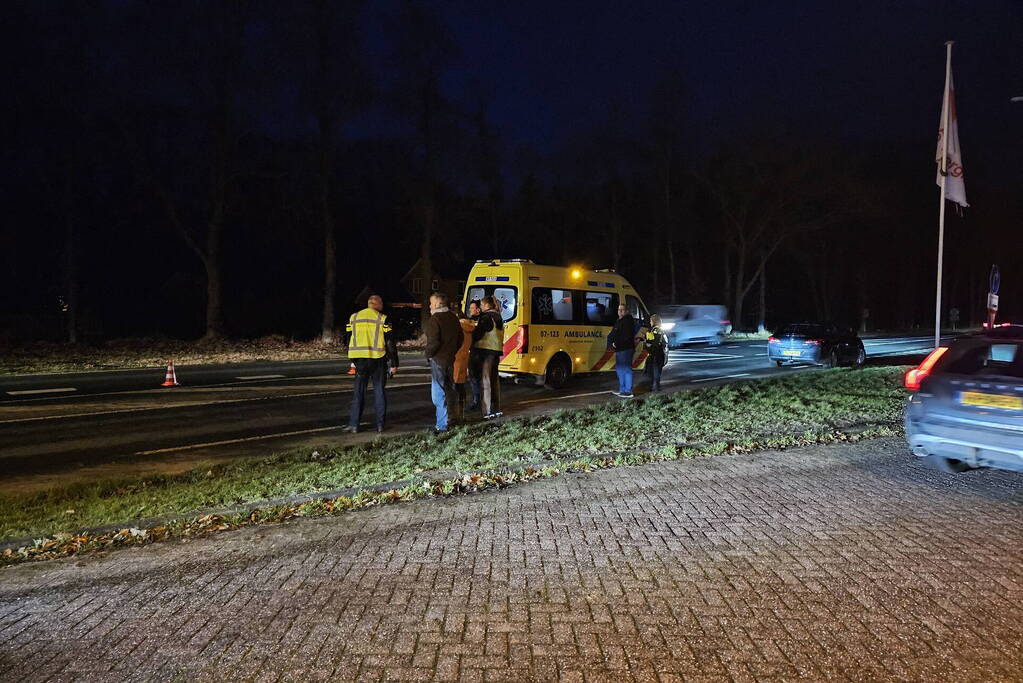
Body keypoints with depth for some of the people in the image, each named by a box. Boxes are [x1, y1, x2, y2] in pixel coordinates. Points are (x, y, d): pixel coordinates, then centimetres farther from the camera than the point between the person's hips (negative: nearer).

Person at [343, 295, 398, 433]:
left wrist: (353, 361, 21)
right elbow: (390, 343, -4)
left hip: (360, 359, 2)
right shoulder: (382, 319, -3)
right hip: (378, 359, -2)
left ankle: (353, 424, 4)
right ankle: (380, 424, 8)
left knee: (358, 392, 8)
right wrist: (394, 364, 1)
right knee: (379, 391, 7)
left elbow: (349, 341, 12)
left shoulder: (354, 317, 8)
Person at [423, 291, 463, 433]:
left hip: (438, 360, -8)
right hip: (451, 359, 8)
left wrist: (429, 354, -5)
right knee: (449, 390, 16)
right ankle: (449, 419, 24)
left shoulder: (434, 319, -15)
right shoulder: (453, 317, 11)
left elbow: (433, 341, -21)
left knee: (438, 393, -5)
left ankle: (441, 426, -5)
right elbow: (460, 337, 17)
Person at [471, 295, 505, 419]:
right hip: (497, 350, 9)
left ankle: (487, 412, -9)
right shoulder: (498, 317, 14)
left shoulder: (486, 317, -13)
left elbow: (478, 333, -16)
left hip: (485, 350, -9)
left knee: (485, 380, -6)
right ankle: (497, 409, 23)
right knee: (495, 379, 17)